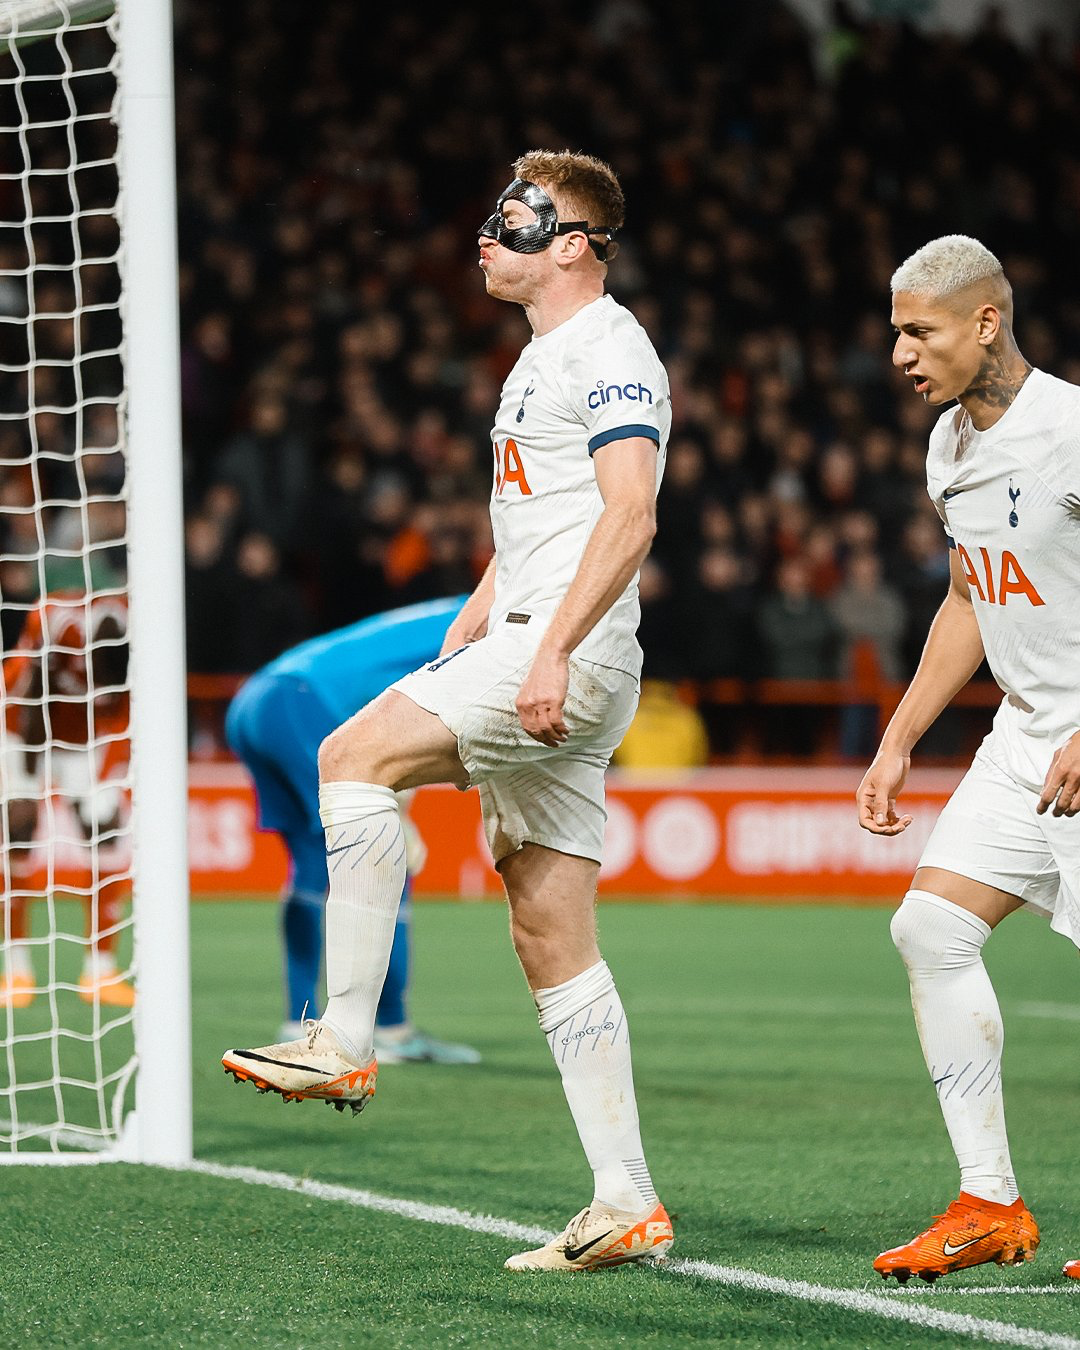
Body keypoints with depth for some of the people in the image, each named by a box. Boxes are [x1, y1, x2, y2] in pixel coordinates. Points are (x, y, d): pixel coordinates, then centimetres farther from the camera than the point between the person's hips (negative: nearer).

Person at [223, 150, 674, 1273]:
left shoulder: (609, 351, -7)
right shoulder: (541, 359, 24)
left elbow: (630, 516, -19)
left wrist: (553, 651, -27)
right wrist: (463, 641, 24)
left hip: (571, 661, -10)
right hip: (523, 654, 10)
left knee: (352, 756, -20)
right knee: (550, 939, 5)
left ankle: (344, 1040, -21)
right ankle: (627, 1208, 3)